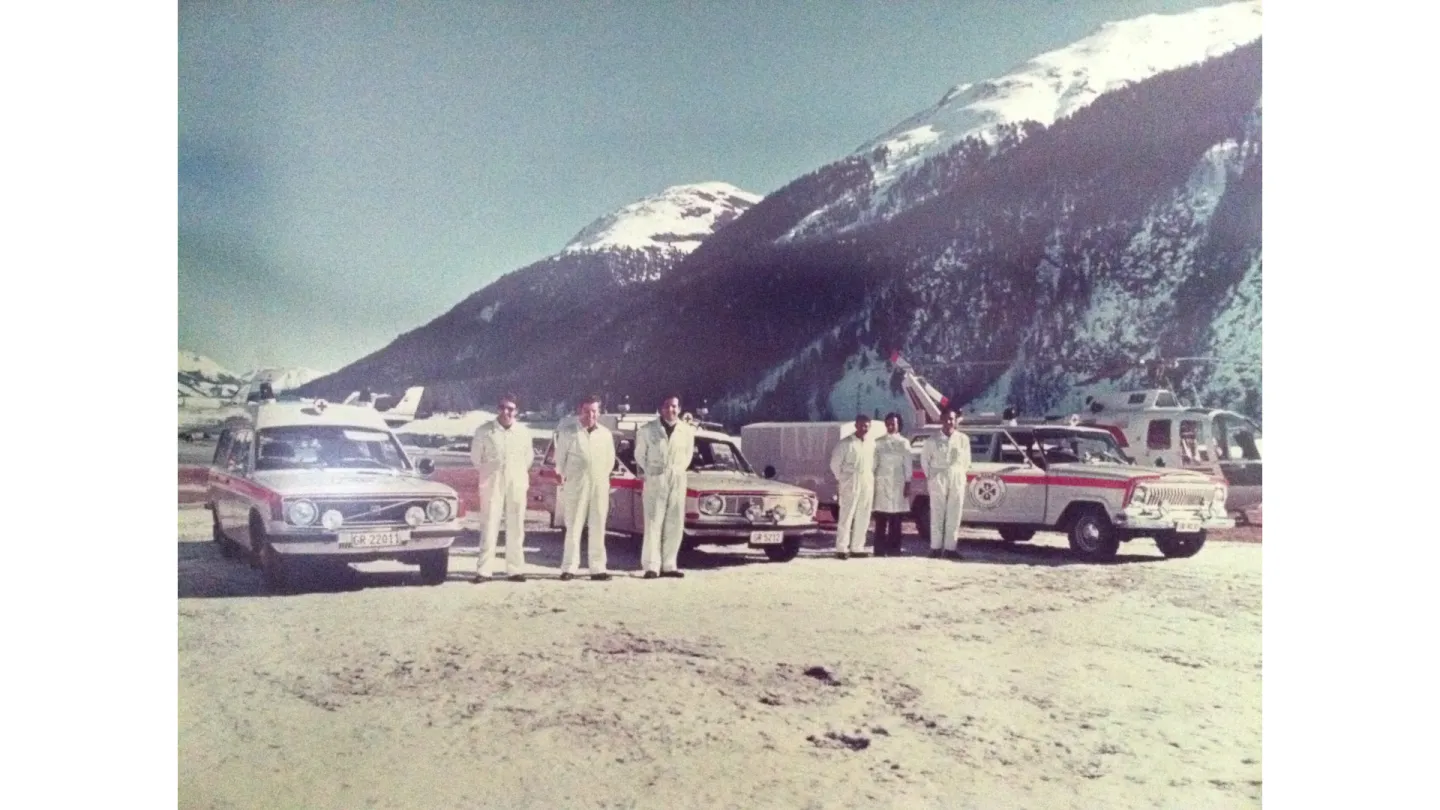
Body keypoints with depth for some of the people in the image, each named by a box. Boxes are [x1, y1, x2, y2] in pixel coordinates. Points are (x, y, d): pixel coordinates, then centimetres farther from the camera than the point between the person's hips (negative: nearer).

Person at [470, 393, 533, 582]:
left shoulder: (523, 431, 5)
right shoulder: (485, 431, -2)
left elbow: (529, 456, 16)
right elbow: (475, 456, 7)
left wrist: (519, 473, 10)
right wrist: (489, 473, 8)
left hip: (517, 485, 2)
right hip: (492, 485, -2)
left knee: (515, 528, 5)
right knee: (489, 527, -3)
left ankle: (515, 569, 12)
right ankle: (483, 570, -1)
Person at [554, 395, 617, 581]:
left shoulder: (606, 433, 11)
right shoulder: (568, 431, 2)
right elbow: (560, 457, 6)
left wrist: (602, 477, 10)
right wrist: (562, 477, 4)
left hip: (600, 487, 3)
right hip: (575, 486, -3)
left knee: (598, 529, 4)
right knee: (573, 527, -1)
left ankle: (597, 568, 9)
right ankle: (569, 568, 4)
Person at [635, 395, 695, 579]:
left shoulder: (687, 430, 4)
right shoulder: (648, 430, 1)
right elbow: (640, 455, 10)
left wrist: (680, 470, 8)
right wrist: (645, 476, 9)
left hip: (678, 481, 2)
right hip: (654, 481, -2)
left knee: (675, 525, 3)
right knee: (653, 524, -4)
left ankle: (669, 565, 10)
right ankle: (651, 566, -4)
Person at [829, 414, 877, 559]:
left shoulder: (871, 444, 11)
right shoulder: (846, 443, -3)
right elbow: (835, 463, -2)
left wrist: (870, 477, 8)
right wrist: (842, 478, -2)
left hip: (867, 484, 5)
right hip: (851, 484, -5)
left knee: (863, 518, 7)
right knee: (846, 516, -6)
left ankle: (857, 547, 14)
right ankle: (842, 548, -5)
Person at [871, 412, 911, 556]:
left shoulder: (904, 443, 7)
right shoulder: (879, 442, 6)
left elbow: (908, 464, 6)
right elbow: (874, 462, 4)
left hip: (898, 483, 1)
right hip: (882, 483, -1)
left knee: (896, 520, 0)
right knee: (881, 519, -4)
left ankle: (893, 550, 5)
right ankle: (879, 550, -2)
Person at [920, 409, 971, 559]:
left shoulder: (963, 439, 4)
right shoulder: (933, 440, 0)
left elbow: (966, 460, 13)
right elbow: (924, 458, 9)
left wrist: (962, 473, 5)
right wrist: (929, 476, 5)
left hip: (957, 479, 2)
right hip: (938, 478, -2)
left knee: (954, 515, 2)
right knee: (937, 513, -1)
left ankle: (950, 547, 7)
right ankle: (936, 547, 3)